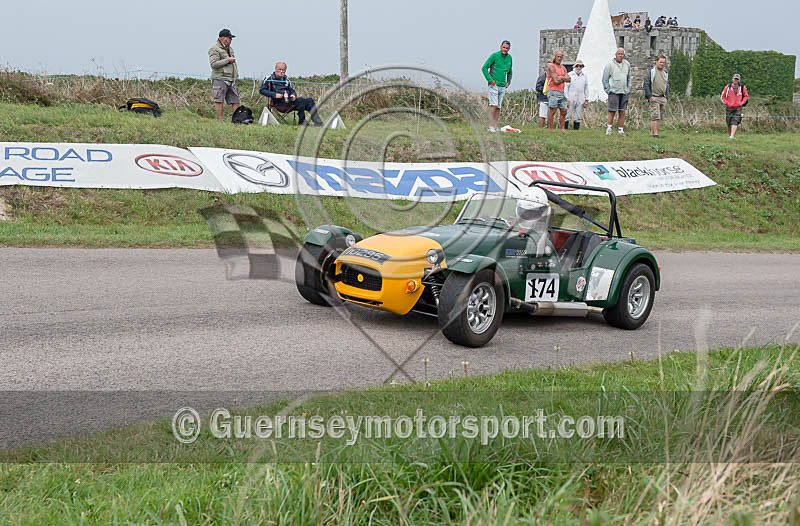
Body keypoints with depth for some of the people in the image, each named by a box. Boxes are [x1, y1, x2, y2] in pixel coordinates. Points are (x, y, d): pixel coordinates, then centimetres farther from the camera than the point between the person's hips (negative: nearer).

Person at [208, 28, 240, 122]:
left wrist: (236, 75, 24)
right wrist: (227, 60, -16)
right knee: (219, 100, -6)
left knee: (235, 100, 4)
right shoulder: (214, 49, -8)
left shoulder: (229, 48, 20)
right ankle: (220, 120, -4)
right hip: (220, 79, -8)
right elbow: (214, 64, -19)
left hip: (231, 79, 8)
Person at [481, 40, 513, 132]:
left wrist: (508, 82, 12)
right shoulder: (494, 55, -7)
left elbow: (509, 71, 26)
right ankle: (491, 126, -13)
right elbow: (484, 68, -8)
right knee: (493, 105, -13)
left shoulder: (509, 57, 11)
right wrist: (490, 80, -13)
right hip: (494, 85, -6)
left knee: (498, 107, 7)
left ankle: (496, 126, 10)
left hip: (502, 86, 6)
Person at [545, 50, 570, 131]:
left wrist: (560, 77, -8)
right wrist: (564, 79, 2)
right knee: (553, 111, -9)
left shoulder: (563, 67, 18)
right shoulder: (551, 66, -5)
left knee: (564, 111, 5)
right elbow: (556, 81, -14)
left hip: (561, 92, 7)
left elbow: (568, 79, 5)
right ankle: (551, 129, -9)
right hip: (553, 91, -7)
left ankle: (561, 129, 11)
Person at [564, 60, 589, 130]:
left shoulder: (584, 76, 14)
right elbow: (566, 87, -2)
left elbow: (586, 88, 18)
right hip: (570, 99, -4)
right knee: (567, 115, -7)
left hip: (580, 100, 4)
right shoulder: (570, 75, 1)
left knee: (577, 118, 3)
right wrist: (566, 99, -10)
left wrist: (586, 100, 10)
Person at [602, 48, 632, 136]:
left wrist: (628, 89, 13)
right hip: (614, 91, -4)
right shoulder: (610, 64, -3)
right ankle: (609, 128, 1)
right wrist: (608, 90, -5)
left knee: (622, 112, 2)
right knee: (612, 110, -10)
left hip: (624, 92, 4)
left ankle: (620, 129, 4)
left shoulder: (627, 64, 11)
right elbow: (605, 79, 0)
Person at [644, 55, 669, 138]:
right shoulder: (651, 71, -2)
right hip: (654, 98, -6)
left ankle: (652, 132, 12)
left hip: (663, 98, 6)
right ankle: (655, 134, -13)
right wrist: (649, 96, -13)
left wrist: (666, 97, 13)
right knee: (655, 116, -12)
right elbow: (646, 84, -7)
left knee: (660, 116, 5)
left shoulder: (665, 73, 17)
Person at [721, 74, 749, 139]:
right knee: (729, 123, 7)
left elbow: (746, 96, 13)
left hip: (738, 108, -1)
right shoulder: (728, 87, -2)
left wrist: (742, 103, -2)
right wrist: (727, 103, -5)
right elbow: (722, 96, 8)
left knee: (735, 122, -14)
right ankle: (729, 135, 24)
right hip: (729, 108, 1)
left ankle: (732, 136, -21)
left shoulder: (742, 87, 1)